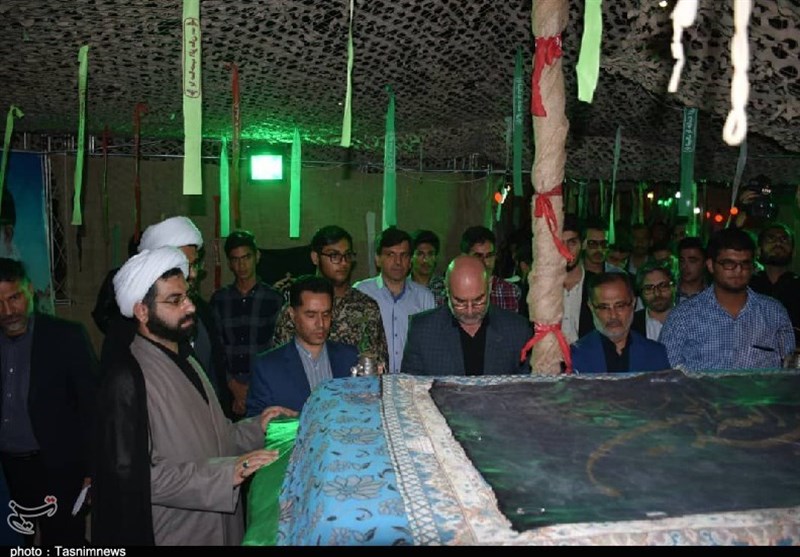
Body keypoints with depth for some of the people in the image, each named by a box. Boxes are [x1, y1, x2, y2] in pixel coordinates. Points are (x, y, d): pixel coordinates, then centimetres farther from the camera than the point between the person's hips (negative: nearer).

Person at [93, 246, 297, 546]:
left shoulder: (186, 361, 9)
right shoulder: (128, 378, -18)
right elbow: (132, 476, -23)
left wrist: (256, 428, -3)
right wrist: (224, 473, -25)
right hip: (173, 534, -7)